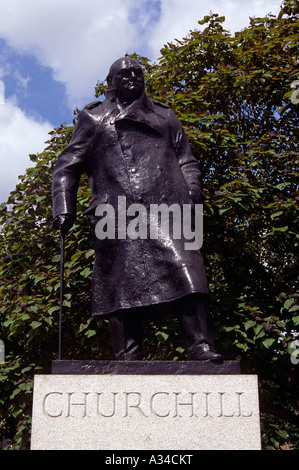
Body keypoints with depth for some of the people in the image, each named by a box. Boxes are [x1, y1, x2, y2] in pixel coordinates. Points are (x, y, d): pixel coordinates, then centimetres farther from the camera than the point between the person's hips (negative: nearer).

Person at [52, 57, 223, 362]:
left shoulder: (164, 116, 28)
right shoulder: (93, 118, 23)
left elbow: (187, 163, 23)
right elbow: (67, 166, 17)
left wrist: (192, 195, 4)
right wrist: (63, 208, 2)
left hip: (165, 205, 1)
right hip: (115, 209, 0)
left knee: (183, 271, -15)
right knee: (122, 283, -7)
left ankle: (201, 348, -19)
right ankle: (128, 357, -5)